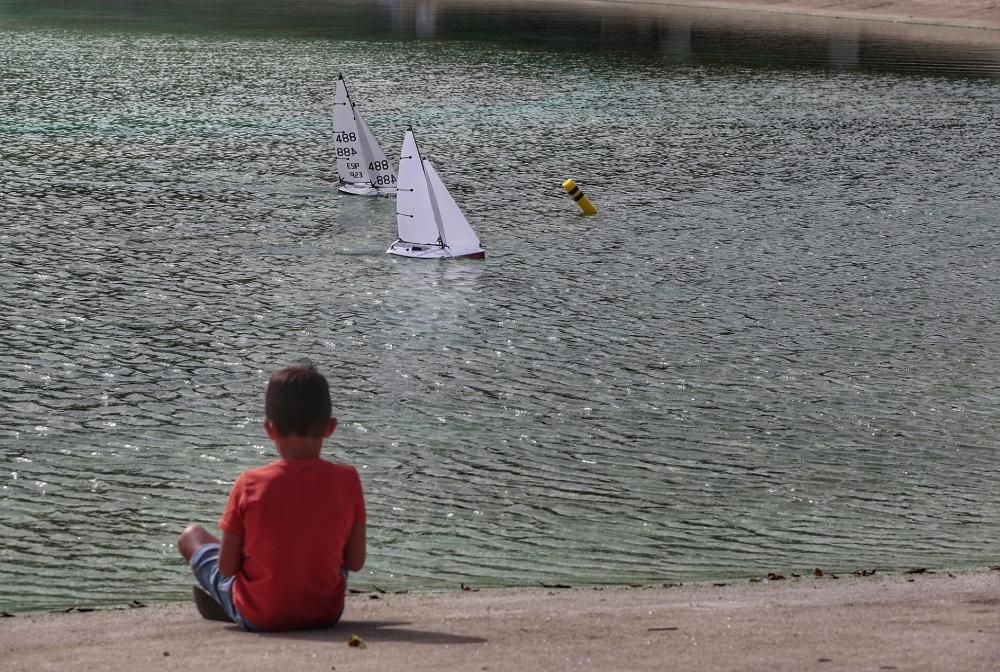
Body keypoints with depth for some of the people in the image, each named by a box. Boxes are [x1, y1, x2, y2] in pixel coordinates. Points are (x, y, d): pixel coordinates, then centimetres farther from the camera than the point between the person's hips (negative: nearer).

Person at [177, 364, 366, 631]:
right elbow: (356, 562, -6)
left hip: (258, 617, -2)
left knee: (191, 535, 20)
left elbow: (227, 567, -11)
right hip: (327, 613, 2)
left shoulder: (249, 484, -16)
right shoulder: (347, 480, -12)